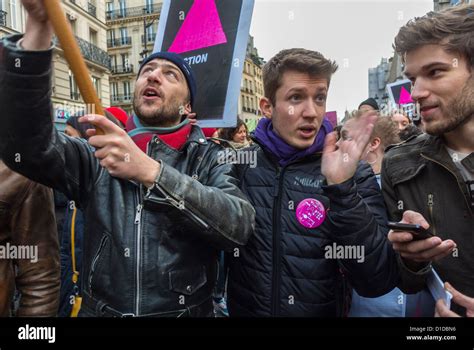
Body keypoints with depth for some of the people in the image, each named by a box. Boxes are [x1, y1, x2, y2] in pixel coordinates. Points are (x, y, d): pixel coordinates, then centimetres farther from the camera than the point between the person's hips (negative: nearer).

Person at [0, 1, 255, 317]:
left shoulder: (209, 159, -7)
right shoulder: (100, 155, -1)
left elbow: (240, 225, -24)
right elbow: (26, 146, -18)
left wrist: (150, 171, -34)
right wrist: (39, 27, -28)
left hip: (186, 312, -1)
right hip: (99, 310, 2)